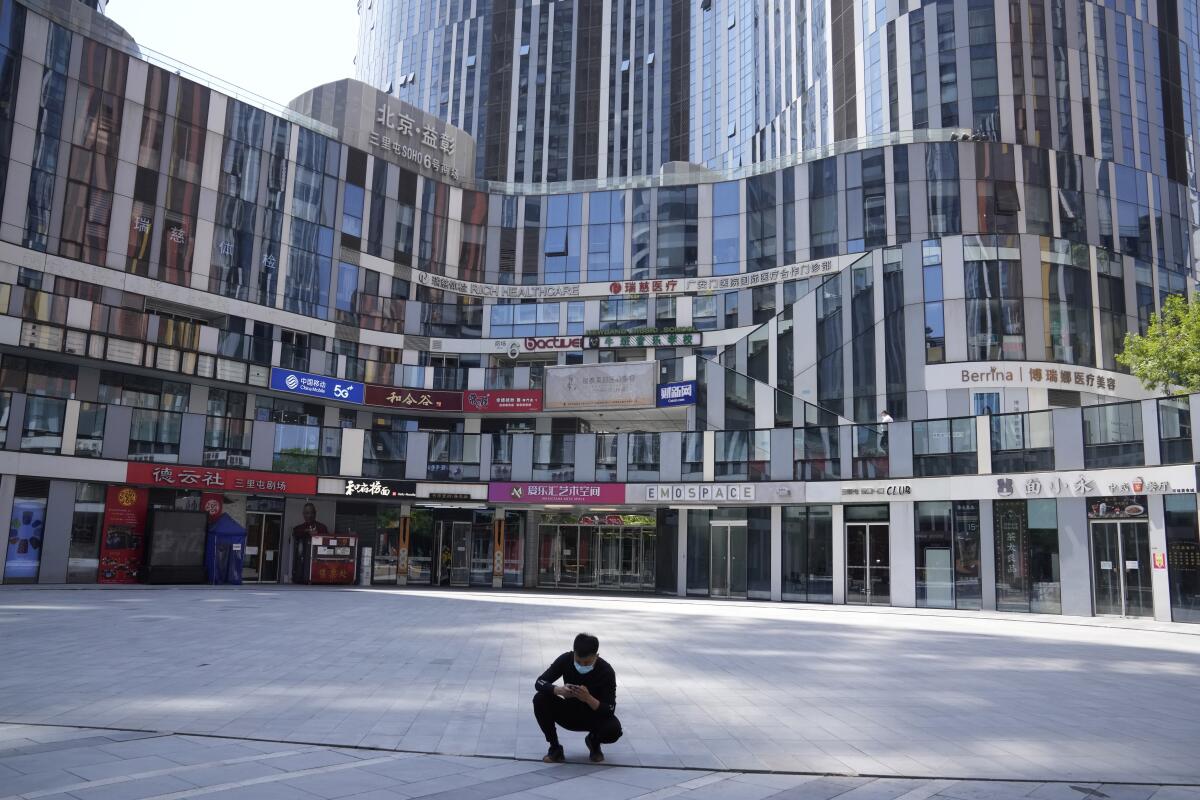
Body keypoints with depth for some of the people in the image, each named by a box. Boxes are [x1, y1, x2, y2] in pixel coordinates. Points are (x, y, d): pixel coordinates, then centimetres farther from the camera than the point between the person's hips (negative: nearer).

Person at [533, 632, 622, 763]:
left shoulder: (606, 671, -25)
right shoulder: (565, 660, -20)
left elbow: (610, 710, -25)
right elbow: (539, 683, -19)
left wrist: (588, 698, -43)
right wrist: (559, 690, -39)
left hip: (594, 717, -2)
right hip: (569, 714, 2)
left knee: (614, 730, -33)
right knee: (540, 700, -25)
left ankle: (594, 742, 5)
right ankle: (555, 748, -6)